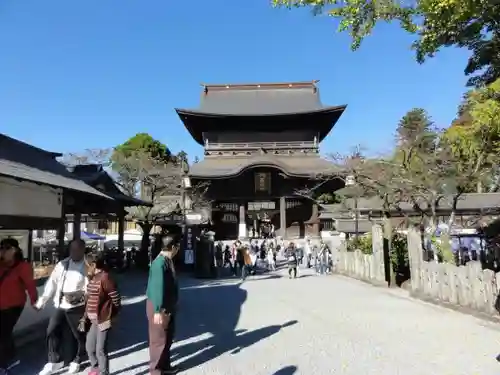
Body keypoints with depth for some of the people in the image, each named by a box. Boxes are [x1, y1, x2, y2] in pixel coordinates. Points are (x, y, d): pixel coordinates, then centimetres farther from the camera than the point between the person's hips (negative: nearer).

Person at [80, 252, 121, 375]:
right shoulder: (93, 278, 9)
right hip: (92, 320, 9)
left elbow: (116, 299, -17)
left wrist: (109, 314, -2)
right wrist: (84, 318, 14)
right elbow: (89, 300, 16)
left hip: (102, 320, -9)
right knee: (89, 347, 20)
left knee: (100, 350, 0)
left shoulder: (105, 277, -20)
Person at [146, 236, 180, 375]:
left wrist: (171, 306, 16)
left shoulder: (168, 260, 6)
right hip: (159, 307, -10)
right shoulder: (160, 263, -25)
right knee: (159, 339, 5)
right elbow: (157, 288, -28)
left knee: (168, 337, 21)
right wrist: (158, 310, -27)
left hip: (169, 306, 10)